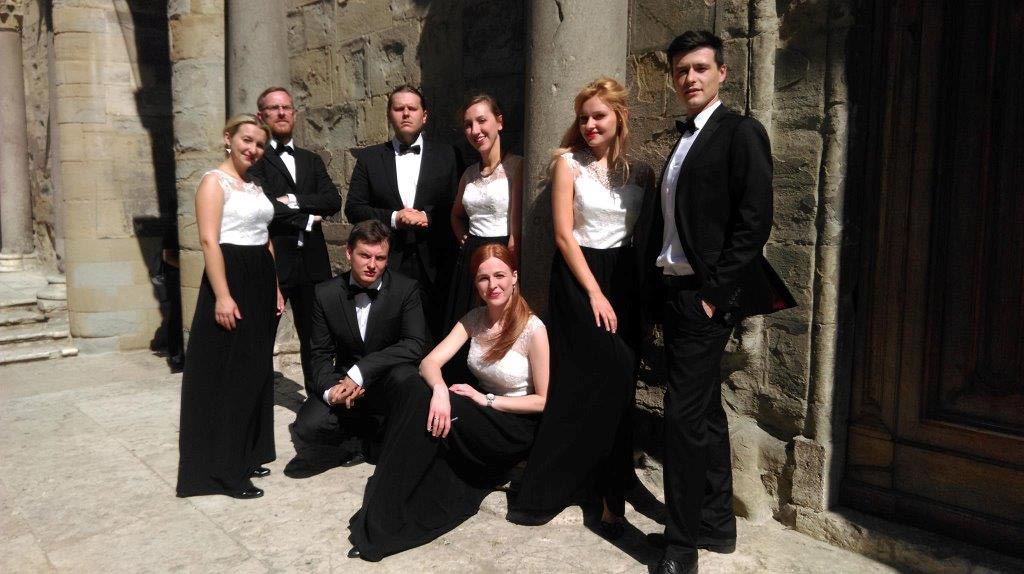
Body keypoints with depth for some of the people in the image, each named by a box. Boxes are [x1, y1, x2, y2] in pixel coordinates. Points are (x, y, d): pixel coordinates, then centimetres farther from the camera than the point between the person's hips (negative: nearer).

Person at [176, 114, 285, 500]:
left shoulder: (255, 186, 17)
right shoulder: (214, 182, -8)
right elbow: (209, 241, -17)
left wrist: (275, 288, 16)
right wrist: (222, 296, -24)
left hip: (261, 282, 9)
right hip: (231, 279, -9)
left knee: (254, 371, 13)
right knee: (226, 374, -3)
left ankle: (246, 455, 26)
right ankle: (222, 470, 6)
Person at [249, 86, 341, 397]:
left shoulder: (311, 160, 16)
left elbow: (333, 201, 2)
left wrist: (294, 201, -10)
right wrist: (307, 218, -8)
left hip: (311, 260, 5)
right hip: (270, 260, -5)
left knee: (314, 336, 13)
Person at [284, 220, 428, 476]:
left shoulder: (407, 289, -11)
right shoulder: (326, 294, -4)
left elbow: (415, 344, -21)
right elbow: (321, 354, 0)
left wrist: (360, 371, -28)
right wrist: (329, 390, -22)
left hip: (390, 381, -1)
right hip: (345, 381, 2)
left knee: (404, 374, -36)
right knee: (308, 428, -23)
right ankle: (368, 441, 4)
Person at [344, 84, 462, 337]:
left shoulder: (447, 155, 8)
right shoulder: (369, 158, 10)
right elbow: (353, 208, 5)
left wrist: (428, 217, -12)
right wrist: (393, 218, -9)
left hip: (434, 265, 0)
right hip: (387, 262, 1)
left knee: (434, 333, 1)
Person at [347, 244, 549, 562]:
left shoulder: (533, 329, -16)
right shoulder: (474, 319, 0)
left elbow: (545, 400, -12)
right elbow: (430, 362, -9)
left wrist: (487, 400, -17)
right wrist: (439, 389, -32)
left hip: (517, 426, -5)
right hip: (480, 415, 6)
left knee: (423, 405, -27)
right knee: (411, 389, -22)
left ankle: (383, 523, -18)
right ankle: (384, 513, -15)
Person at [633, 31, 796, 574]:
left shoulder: (740, 132, -6)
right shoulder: (681, 139, 17)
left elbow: (754, 221, -14)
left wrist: (714, 293, -17)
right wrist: (656, 292, 8)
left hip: (706, 295, -8)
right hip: (672, 290, 8)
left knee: (684, 412, -8)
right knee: (705, 411, 15)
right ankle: (716, 523, 29)